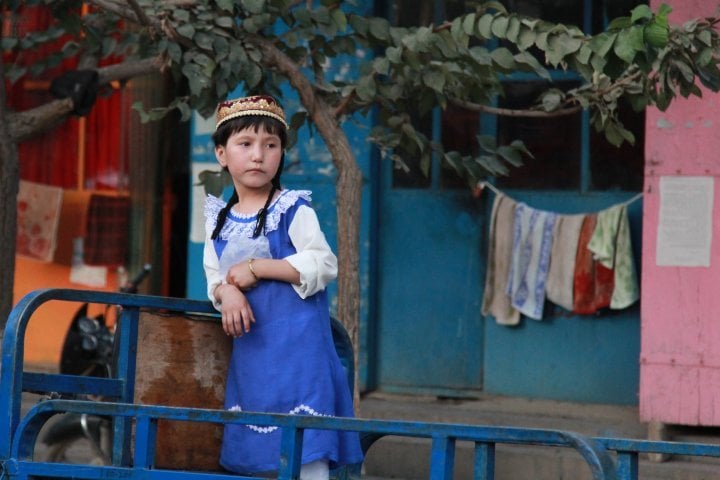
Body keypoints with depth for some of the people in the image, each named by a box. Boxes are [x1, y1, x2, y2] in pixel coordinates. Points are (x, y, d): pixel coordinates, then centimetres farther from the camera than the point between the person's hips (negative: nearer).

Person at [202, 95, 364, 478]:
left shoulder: (293, 210, -6)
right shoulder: (218, 219, 12)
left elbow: (324, 265, -15)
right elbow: (214, 275, 14)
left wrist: (256, 268, -16)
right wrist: (226, 293, -11)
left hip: (296, 348, -6)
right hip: (249, 349, 6)